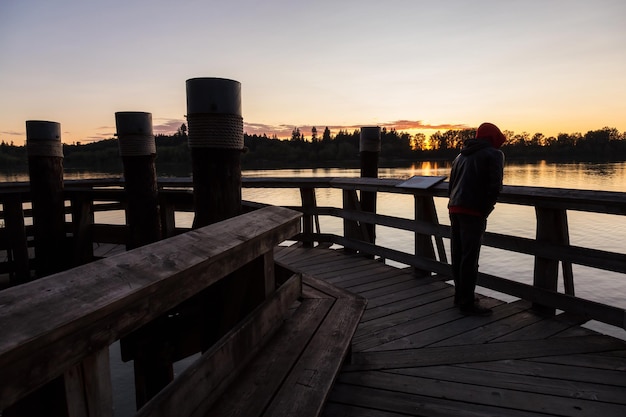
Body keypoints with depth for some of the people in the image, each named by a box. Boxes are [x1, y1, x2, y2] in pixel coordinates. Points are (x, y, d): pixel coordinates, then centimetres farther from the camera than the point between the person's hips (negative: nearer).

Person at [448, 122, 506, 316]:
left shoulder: (461, 155, 23)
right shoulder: (494, 154, 1)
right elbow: (495, 187, -10)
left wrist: (455, 204, 18)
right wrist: (485, 210, 1)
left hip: (454, 209, 8)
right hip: (473, 212, -7)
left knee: (458, 254, 14)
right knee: (470, 258, -3)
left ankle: (460, 295, 25)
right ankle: (467, 302, 3)